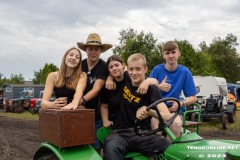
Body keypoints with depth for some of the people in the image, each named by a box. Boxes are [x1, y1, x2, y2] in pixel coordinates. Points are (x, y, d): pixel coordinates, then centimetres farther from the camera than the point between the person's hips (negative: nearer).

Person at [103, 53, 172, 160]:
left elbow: (167, 116, -15)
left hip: (143, 134, -1)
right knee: (111, 149, -37)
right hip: (121, 132, 1)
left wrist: (149, 111, -39)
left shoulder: (151, 89, -5)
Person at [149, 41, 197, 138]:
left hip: (172, 108, 1)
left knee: (177, 124, -30)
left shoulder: (185, 72, 0)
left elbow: (193, 98, 2)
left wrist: (180, 104, -15)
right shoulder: (157, 70, -1)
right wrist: (158, 87, -15)